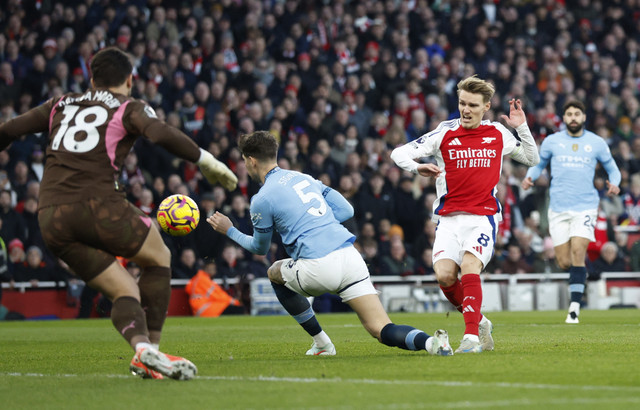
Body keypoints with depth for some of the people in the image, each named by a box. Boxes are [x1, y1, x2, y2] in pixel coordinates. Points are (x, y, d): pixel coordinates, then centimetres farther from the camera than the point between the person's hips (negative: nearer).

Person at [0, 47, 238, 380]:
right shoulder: (129, 108, 9)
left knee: (125, 292, 9)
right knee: (159, 258, 18)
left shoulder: (61, 105, 23)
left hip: (50, 220, 5)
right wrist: (205, 160, -5)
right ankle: (150, 349, 6)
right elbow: (161, 135, -12)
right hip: (99, 206, -5)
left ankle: (142, 347, -21)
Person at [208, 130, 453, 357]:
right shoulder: (303, 177, 22)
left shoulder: (261, 200, 4)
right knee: (381, 330, 3)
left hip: (318, 268, -5)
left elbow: (260, 248, 19)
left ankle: (322, 343, 23)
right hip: (350, 256, 5)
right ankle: (429, 341, -30)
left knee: (275, 273, 28)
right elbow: (346, 210, 22)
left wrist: (229, 231, 34)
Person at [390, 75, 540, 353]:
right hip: (449, 218, 1)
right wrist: (417, 168, -19)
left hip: (483, 217, -1)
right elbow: (398, 153, 2)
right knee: (444, 275, -17)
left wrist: (522, 127, 7)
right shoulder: (445, 133, 2)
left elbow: (532, 159, 21)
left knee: (469, 266, -26)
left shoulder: (499, 134, 8)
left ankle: (471, 336, -26)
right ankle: (479, 323, 7)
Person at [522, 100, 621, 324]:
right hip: (558, 208, 1)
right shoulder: (551, 141, 7)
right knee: (564, 262, -3)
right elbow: (539, 164, 19)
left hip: (585, 206, -1)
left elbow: (612, 168, 16)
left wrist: (614, 184, -6)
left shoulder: (596, 143, 5)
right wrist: (530, 177, -3)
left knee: (578, 252, -18)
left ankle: (574, 308, -15)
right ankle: (581, 272, 34)